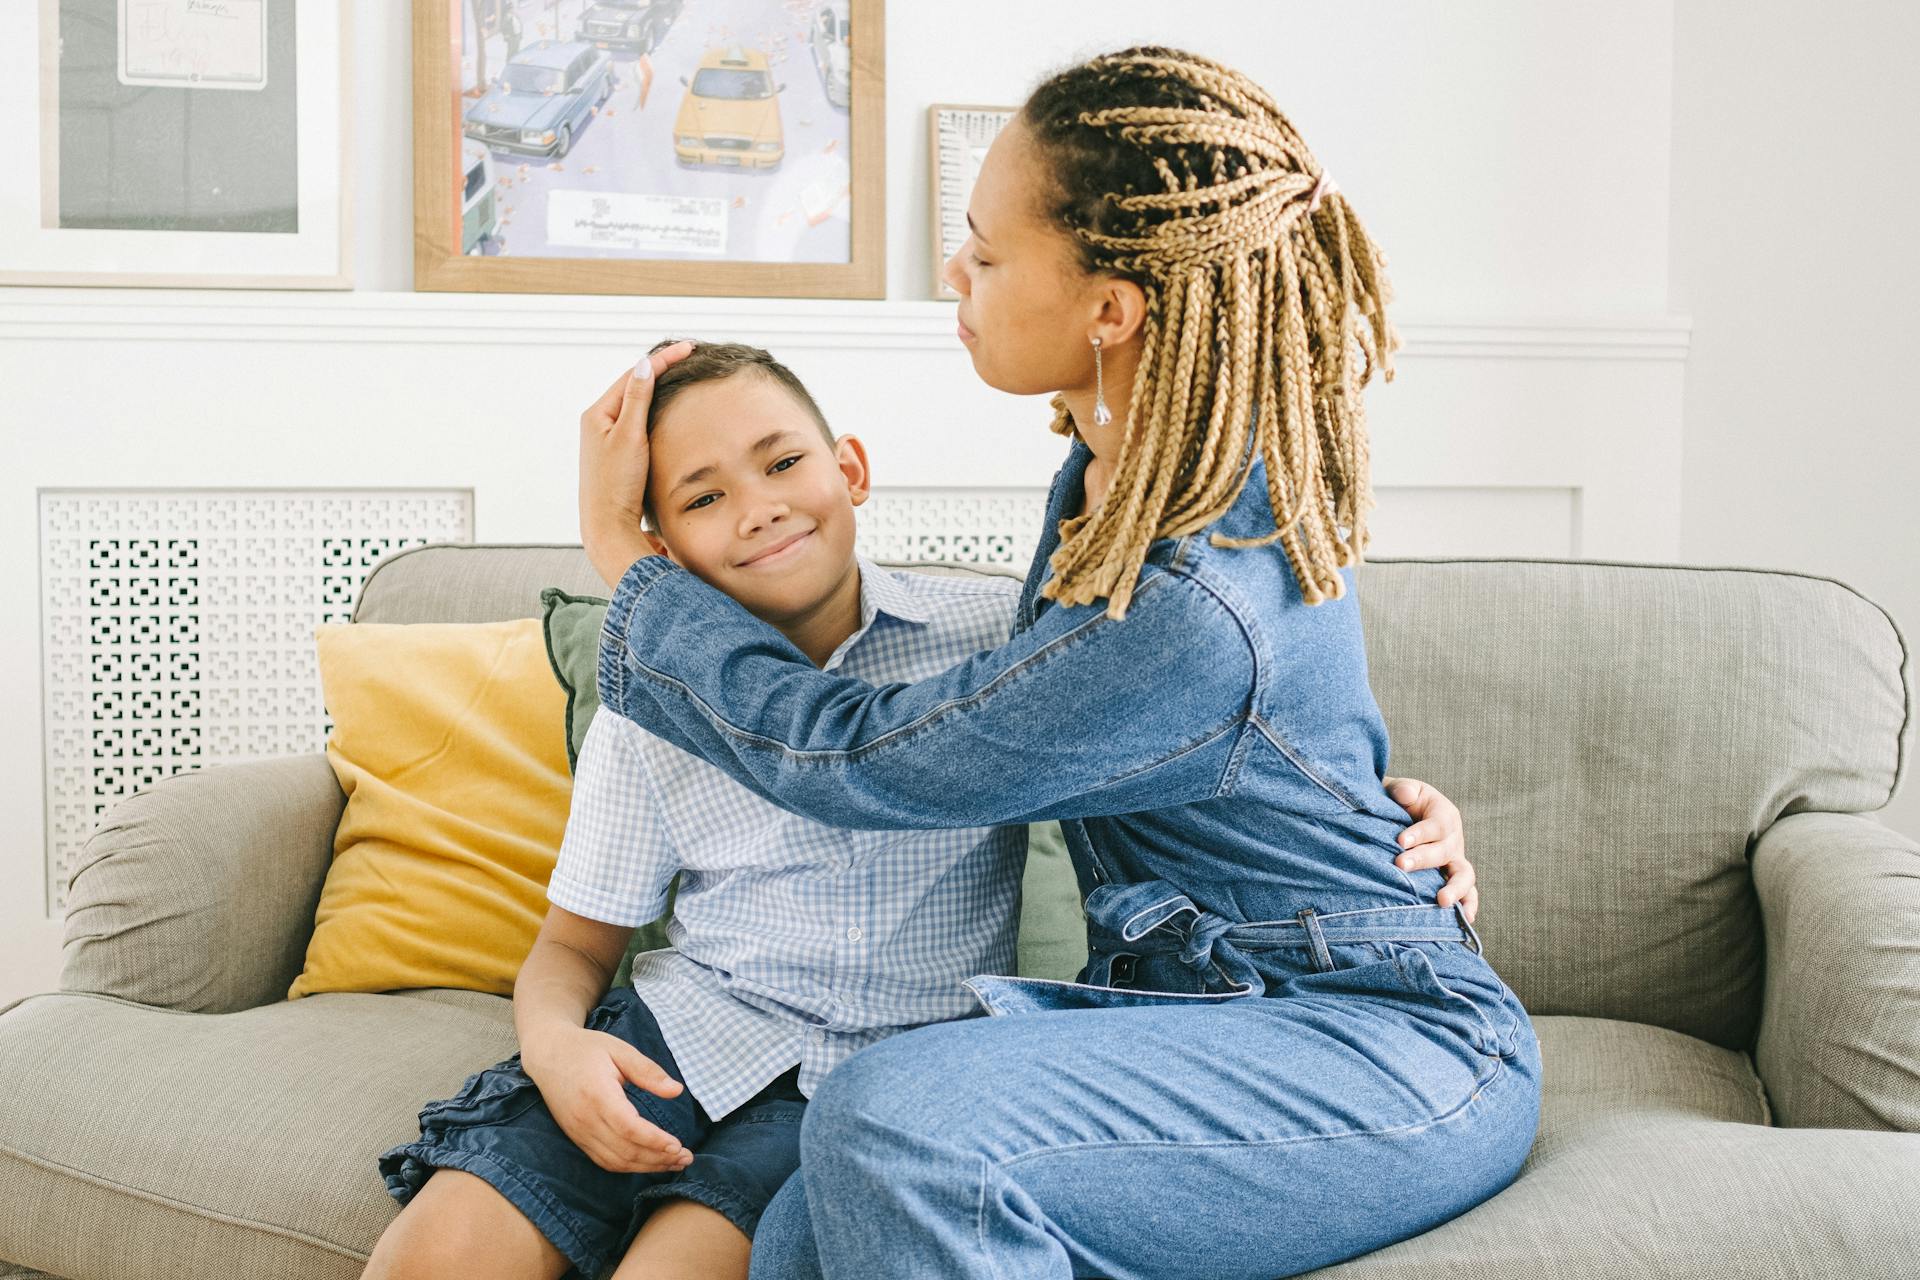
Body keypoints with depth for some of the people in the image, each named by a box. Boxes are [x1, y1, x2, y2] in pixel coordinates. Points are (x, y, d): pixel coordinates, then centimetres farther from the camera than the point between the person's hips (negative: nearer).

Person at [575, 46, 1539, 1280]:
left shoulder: (1190, 619, -28)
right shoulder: (1135, 463, 0)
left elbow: (835, 756, -16)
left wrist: (617, 542, -4)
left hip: (1390, 1057, -8)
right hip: (1215, 1008, 8)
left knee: (892, 1126, -31)